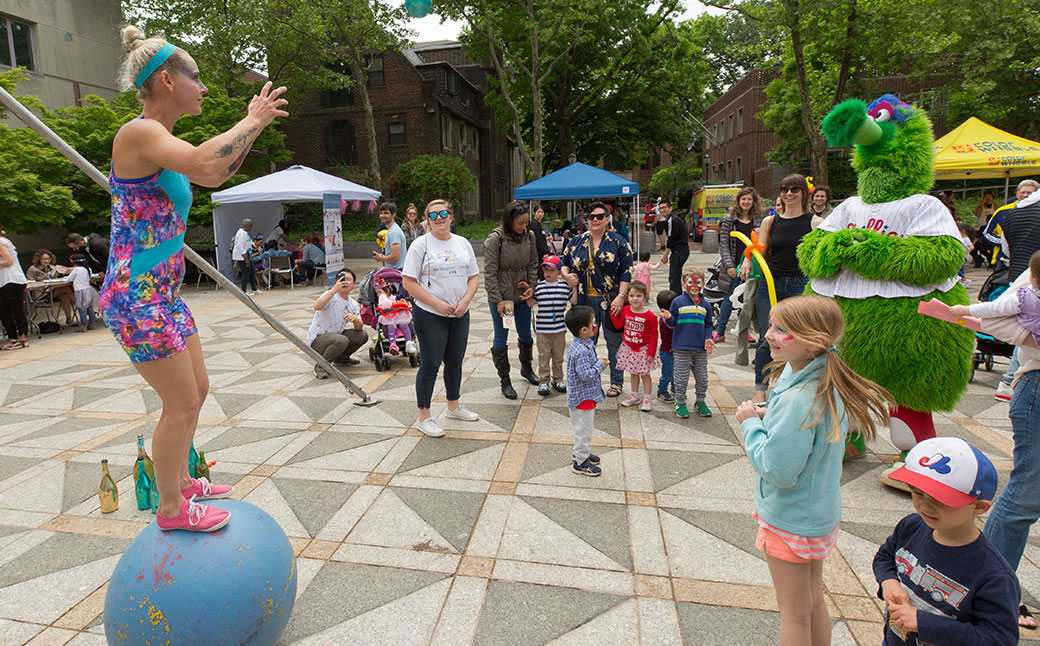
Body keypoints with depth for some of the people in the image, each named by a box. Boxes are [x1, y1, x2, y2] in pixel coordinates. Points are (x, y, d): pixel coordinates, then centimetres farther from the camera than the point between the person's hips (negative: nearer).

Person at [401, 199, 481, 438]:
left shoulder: (463, 243, 10)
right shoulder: (421, 244, -7)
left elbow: (474, 277, 11)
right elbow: (408, 282, -11)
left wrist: (465, 301, -6)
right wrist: (437, 304, -16)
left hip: (460, 314, 5)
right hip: (430, 315, -5)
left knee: (455, 361, 15)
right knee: (431, 364, -1)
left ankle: (453, 406, 34)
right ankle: (424, 417, 12)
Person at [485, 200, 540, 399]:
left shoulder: (530, 236, -2)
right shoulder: (495, 239, -16)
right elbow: (490, 272, -14)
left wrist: (532, 287, -2)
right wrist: (498, 300, -16)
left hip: (522, 294, 5)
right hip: (500, 295, -4)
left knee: (526, 335, 17)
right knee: (501, 338, 5)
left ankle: (527, 369, 40)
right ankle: (504, 381, 18)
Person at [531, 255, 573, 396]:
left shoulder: (564, 286, 2)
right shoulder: (539, 286, -1)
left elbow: (573, 300, 4)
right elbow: (530, 303, 1)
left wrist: (574, 286, -3)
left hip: (559, 328, 2)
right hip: (542, 329, -1)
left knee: (558, 356, 13)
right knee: (544, 356, 4)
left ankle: (557, 380, 26)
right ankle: (543, 381, 14)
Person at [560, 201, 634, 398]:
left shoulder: (618, 242, 0)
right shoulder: (576, 241, 10)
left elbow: (627, 271, -4)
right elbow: (564, 263, 20)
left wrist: (621, 297, -13)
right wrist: (566, 275, -2)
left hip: (611, 300, -3)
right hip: (586, 300, 3)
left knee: (614, 341, 3)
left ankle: (616, 382, 16)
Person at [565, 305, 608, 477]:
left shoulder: (583, 344, 3)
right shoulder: (581, 351, -30)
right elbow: (587, 375, -30)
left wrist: (598, 362, 2)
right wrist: (600, 364, -19)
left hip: (587, 395, 10)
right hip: (583, 397, -10)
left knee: (585, 428, 25)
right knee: (583, 429, 4)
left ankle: (580, 452, 42)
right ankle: (580, 462, 18)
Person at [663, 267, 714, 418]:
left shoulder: (705, 305, 7)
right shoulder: (678, 302, -4)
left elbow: (708, 325, 13)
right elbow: (672, 323, 0)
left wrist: (708, 339, -1)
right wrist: (668, 318, -22)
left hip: (701, 349, 4)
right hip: (682, 347, -3)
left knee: (702, 377, 12)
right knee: (681, 377, 3)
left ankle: (700, 402, 29)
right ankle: (680, 403, 18)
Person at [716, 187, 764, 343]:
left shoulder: (759, 221, 9)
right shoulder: (729, 220, 3)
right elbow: (723, 244, -2)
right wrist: (729, 265, -11)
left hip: (752, 265, 2)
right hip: (735, 267, -2)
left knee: (748, 299, 7)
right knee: (729, 298, -1)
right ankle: (719, 332, 6)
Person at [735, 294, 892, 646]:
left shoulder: (798, 401, -32)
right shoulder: (828, 384, -3)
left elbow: (778, 471, -29)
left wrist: (750, 424, -19)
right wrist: (768, 417, 0)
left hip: (790, 518, -9)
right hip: (820, 511, 9)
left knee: (794, 612, 11)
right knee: (814, 604, 25)